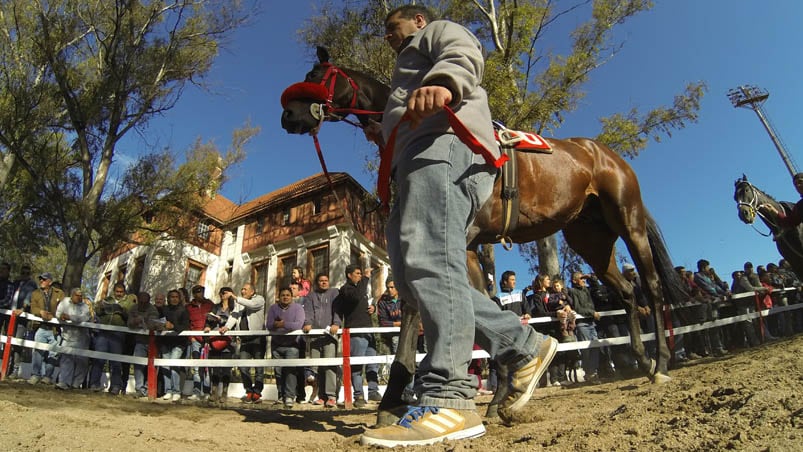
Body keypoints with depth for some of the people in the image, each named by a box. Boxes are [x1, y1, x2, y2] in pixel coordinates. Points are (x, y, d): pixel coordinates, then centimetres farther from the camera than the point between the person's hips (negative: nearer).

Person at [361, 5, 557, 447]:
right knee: (411, 274, -4)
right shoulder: (413, 63, 47)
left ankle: (447, 401, -33)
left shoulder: (440, 31, 22)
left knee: (428, 259, -27)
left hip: (444, 143, -9)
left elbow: (464, 54, -6)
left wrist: (442, 82, -26)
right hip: (417, 156, 9)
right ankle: (524, 346, 0)